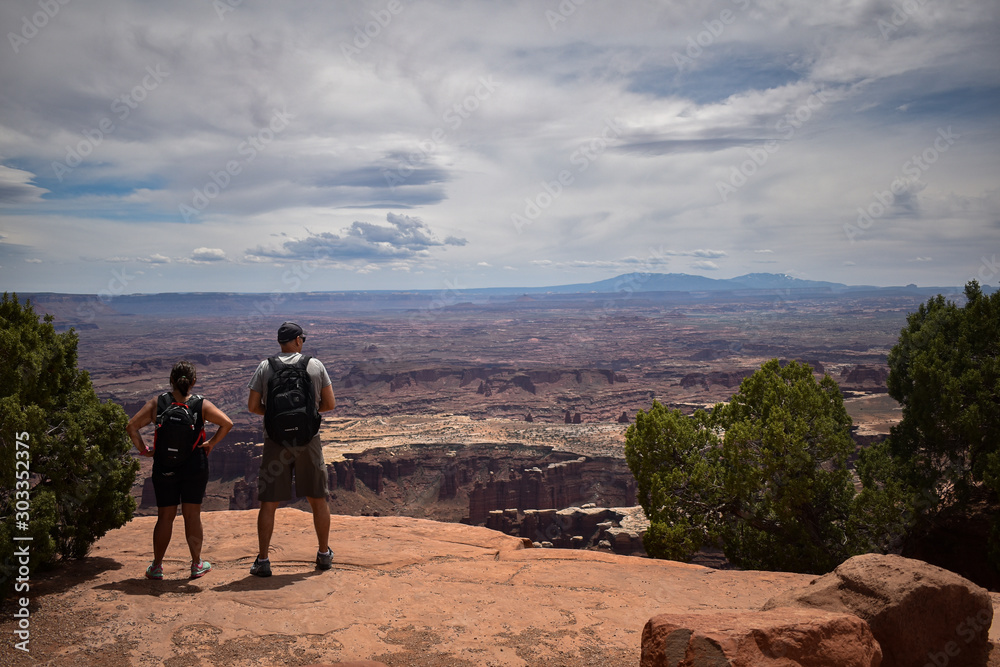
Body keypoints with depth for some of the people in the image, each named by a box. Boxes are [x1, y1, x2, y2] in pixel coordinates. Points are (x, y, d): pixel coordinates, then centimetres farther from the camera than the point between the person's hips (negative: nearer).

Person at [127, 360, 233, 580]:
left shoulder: (157, 403, -3)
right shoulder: (202, 404, -6)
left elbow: (132, 426, -5)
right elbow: (227, 423, -13)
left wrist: (143, 449, 4)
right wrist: (212, 443, -1)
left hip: (165, 468, 1)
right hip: (195, 467, -1)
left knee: (165, 516, 11)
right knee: (192, 515, 9)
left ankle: (156, 566, 20)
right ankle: (197, 564, 16)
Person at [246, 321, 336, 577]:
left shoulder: (265, 367, -2)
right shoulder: (316, 366, -1)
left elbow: (252, 406, -1)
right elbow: (330, 404, 1)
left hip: (276, 441, 0)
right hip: (308, 440, 1)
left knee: (269, 503, 8)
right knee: (318, 499, 14)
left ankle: (262, 561, 12)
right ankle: (324, 554, 26)